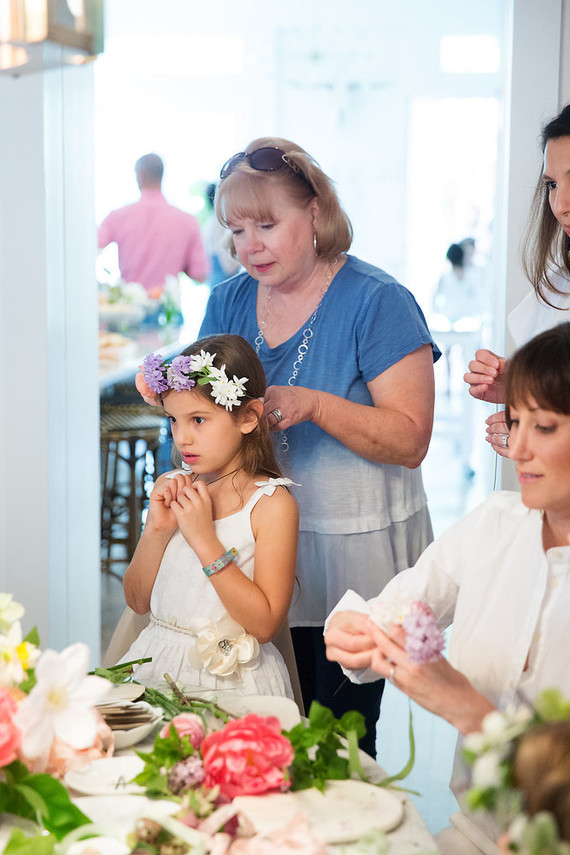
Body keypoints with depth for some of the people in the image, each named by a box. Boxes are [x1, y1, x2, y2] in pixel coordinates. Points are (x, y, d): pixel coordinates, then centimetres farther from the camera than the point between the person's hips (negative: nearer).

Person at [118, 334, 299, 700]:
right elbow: (138, 601, 11)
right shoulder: (170, 488, 9)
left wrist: (206, 540, -17)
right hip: (156, 665, 5)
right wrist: (156, 531, -6)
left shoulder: (272, 504, -8)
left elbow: (266, 624, -13)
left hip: (230, 677, -5)